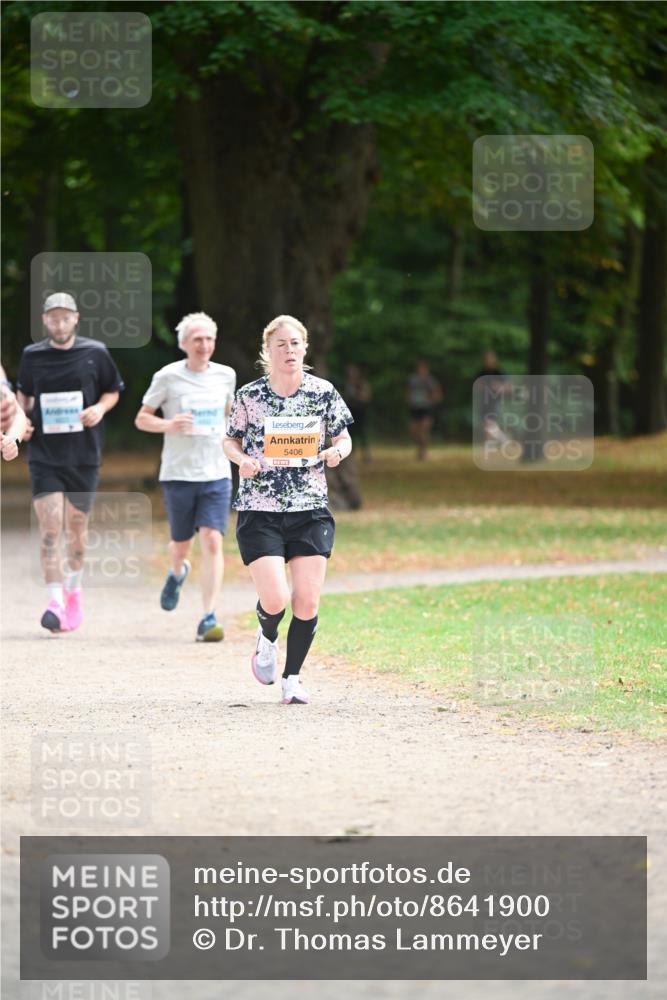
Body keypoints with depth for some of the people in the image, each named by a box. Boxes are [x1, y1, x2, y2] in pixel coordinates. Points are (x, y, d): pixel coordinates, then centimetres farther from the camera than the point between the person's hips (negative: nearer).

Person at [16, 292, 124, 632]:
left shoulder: (95, 353, 0)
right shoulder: (32, 356, 3)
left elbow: (113, 391, 12)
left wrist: (100, 408, -8)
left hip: (84, 455, 0)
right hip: (44, 454, 0)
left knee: (77, 527, 9)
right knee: (49, 529, -12)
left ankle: (73, 589, 33)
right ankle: (55, 601, -15)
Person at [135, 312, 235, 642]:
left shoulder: (225, 376, 6)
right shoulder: (168, 377, -3)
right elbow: (141, 418, 2)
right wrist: (167, 425, -17)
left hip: (217, 474, 1)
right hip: (178, 474, -1)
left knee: (212, 541, -14)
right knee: (181, 545, 11)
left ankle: (209, 619, -15)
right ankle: (177, 573, 49)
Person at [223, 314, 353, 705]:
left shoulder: (323, 392, 0)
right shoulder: (250, 395, -2)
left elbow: (344, 438, 10)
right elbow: (231, 440, 9)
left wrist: (337, 451, -12)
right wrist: (242, 460, -12)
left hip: (311, 511, 2)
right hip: (260, 512, -2)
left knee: (308, 602, -4)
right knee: (275, 600, -13)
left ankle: (293, 677, 16)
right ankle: (267, 637, 24)